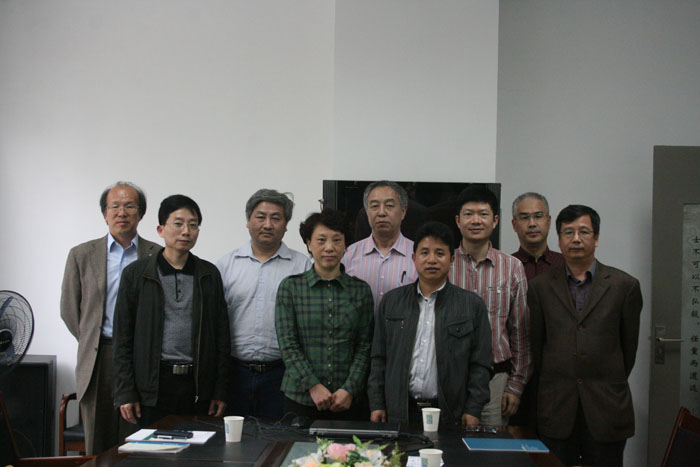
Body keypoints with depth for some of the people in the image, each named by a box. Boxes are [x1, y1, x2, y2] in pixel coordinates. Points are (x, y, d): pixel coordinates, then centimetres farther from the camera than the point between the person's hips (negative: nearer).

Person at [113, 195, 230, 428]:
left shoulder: (209, 274, 8)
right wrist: (125, 392, -3)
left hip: (197, 385, 2)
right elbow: (122, 337, 3)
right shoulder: (136, 273, 3)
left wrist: (220, 391, 4)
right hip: (152, 385, -1)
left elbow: (221, 335, 8)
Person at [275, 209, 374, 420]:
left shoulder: (361, 290, 6)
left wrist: (349, 389, -8)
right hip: (300, 397, -1)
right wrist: (314, 386, -12)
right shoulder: (290, 287, 2)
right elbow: (287, 344, -4)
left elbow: (365, 346, 3)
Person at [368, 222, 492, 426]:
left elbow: (480, 364, 2)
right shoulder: (391, 301, 9)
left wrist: (473, 410, -4)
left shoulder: (473, 305, 4)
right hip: (400, 411, 1)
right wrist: (376, 405, 4)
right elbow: (379, 358, 9)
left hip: (449, 413, -1)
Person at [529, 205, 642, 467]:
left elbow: (629, 346, 9)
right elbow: (535, 344, 10)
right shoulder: (540, 286, 6)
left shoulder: (624, 285, 4)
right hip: (556, 408, 1)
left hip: (606, 406, -1)